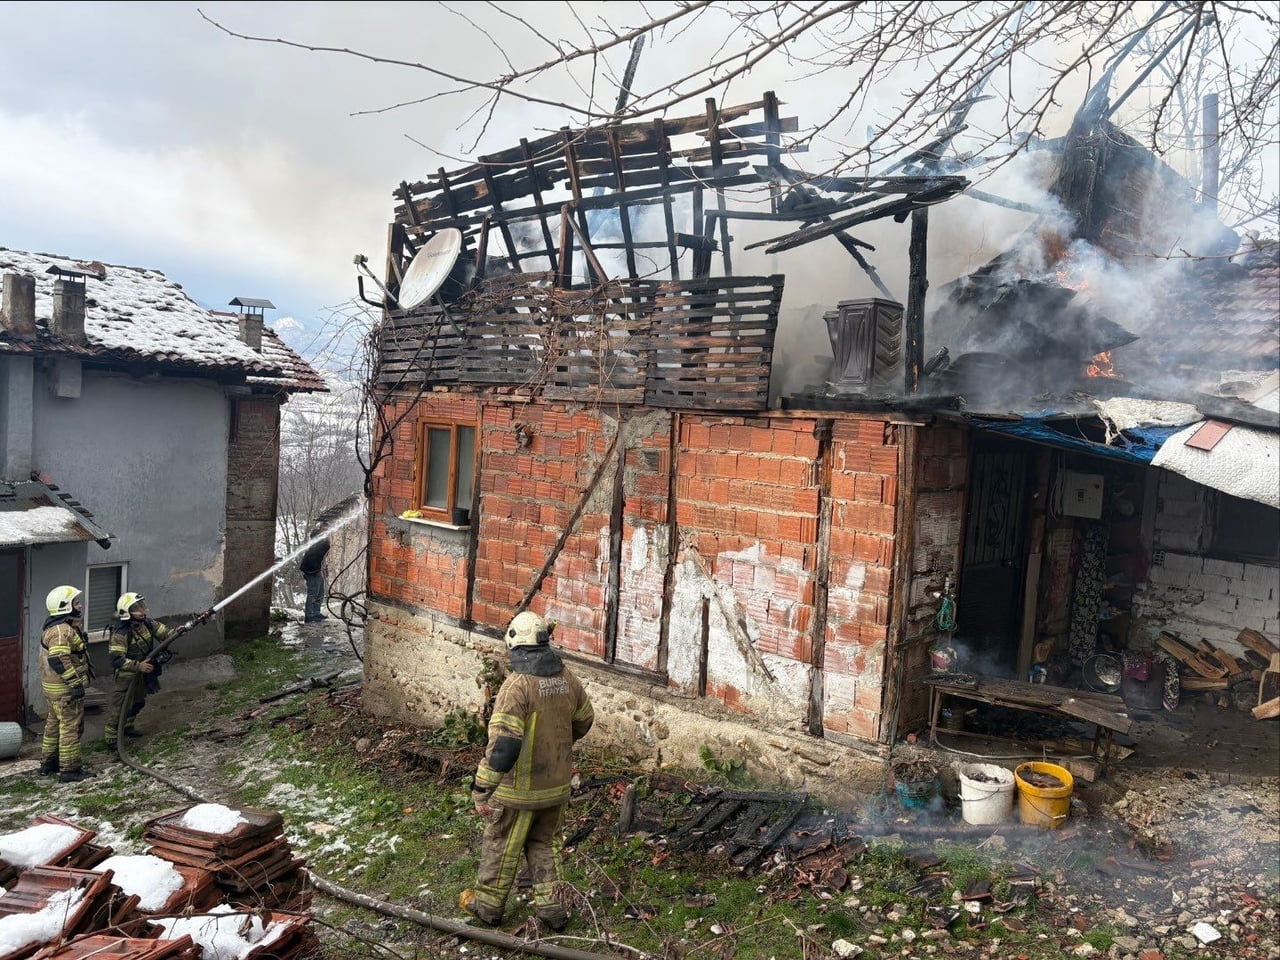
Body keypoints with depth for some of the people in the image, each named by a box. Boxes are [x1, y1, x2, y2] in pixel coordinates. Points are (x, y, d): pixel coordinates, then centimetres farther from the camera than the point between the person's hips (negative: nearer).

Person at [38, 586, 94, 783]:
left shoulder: (67, 627, 14)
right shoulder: (61, 631, -21)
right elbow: (58, 660, -30)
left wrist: (81, 676, 31)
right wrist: (75, 683, -28)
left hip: (54, 687, 11)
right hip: (65, 688, -11)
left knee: (54, 723, 21)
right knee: (71, 726, -5)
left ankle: (48, 763, 33)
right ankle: (69, 770, 1)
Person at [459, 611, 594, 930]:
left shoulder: (517, 685, -25)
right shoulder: (567, 678, -4)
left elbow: (503, 745, -29)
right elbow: (583, 722, 12)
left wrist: (481, 791, -20)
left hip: (520, 789, -5)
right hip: (557, 784, 5)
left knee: (501, 846, 16)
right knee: (546, 844, 23)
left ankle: (487, 904, 34)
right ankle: (551, 908, 28)